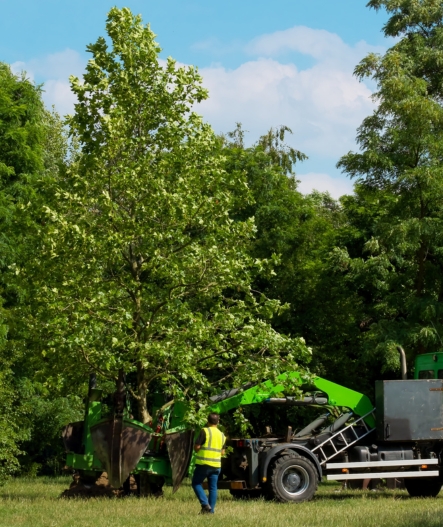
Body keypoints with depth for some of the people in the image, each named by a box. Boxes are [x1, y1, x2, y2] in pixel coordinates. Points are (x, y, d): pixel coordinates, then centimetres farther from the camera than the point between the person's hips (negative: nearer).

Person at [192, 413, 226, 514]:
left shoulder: (205, 431, -9)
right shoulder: (222, 435, 11)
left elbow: (197, 447, -12)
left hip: (204, 463, -5)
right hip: (216, 465, 5)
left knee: (196, 483, 6)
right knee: (213, 488, 9)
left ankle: (205, 504, -9)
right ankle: (211, 510, 7)